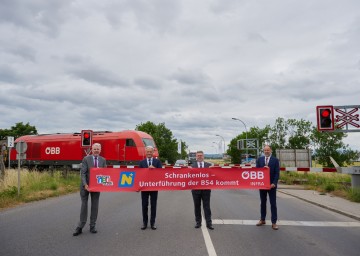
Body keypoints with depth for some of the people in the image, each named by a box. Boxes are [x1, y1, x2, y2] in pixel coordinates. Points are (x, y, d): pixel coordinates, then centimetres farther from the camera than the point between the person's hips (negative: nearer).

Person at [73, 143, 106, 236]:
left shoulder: (103, 160, 2)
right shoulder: (86, 159, -8)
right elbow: (83, 173, -13)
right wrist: (85, 184, -24)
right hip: (86, 185, -3)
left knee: (95, 206, 9)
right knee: (84, 205, 5)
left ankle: (92, 226, 20)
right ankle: (80, 227, 14)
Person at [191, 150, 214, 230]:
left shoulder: (209, 165, 5)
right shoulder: (192, 166, 2)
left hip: (206, 189, 0)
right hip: (196, 189, 0)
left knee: (207, 206, 2)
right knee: (197, 206, 10)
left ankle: (209, 223, 8)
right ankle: (198, 222, 22)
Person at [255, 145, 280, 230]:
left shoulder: (275, 160, -2)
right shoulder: (259, 159, 5)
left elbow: (277, 173, -6)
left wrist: (274, 183, -16)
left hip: (271, 184, -2)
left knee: (273, 204, 1)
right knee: (262, 202, 12)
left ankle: (274, 222, 7)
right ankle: (262, 220, 23)